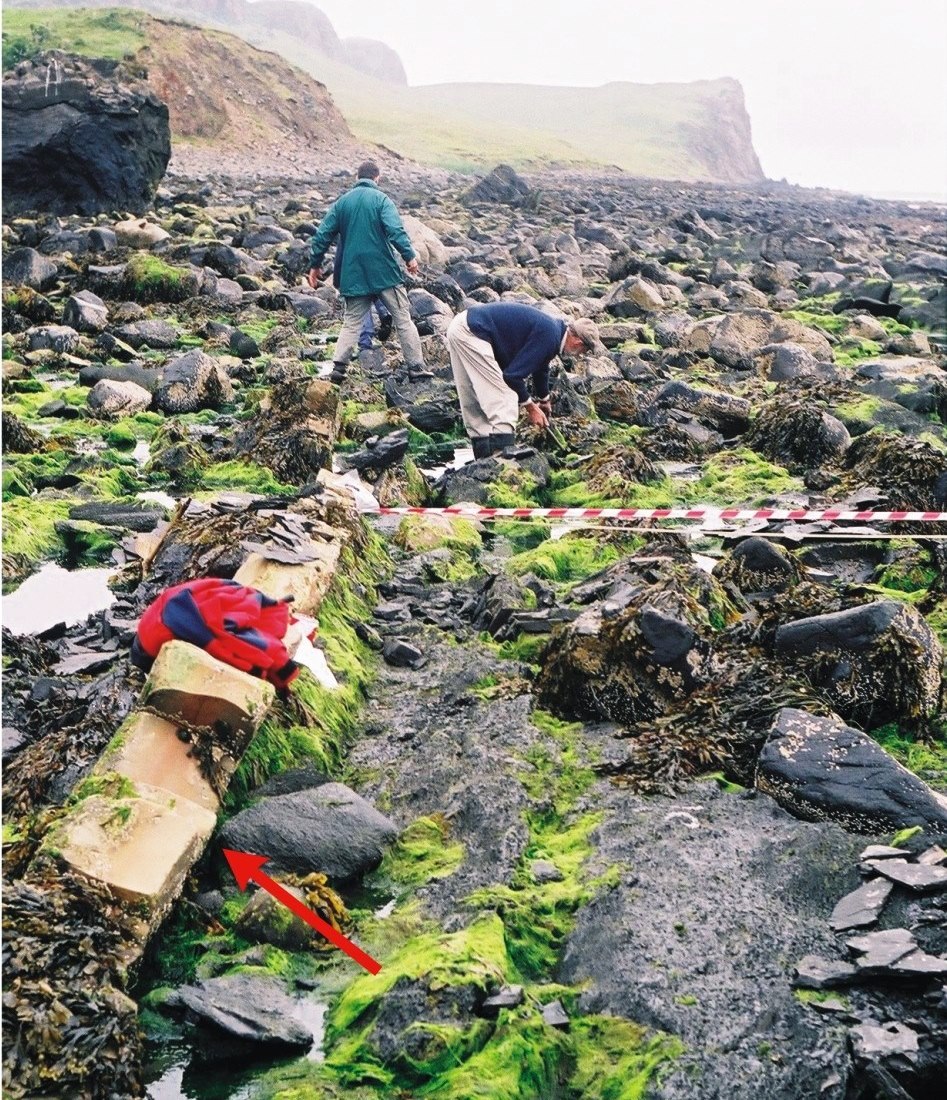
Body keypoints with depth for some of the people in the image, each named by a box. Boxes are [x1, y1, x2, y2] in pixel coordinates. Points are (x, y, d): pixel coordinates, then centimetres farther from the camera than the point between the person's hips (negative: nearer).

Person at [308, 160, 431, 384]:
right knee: (403, 319, 4)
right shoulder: (381, 199, -4)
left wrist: (315, 264, 15)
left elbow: (323, 234, 9)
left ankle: (338, 368, -1)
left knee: (351, 323, 11)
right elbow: (395, 229, -18)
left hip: (353, 275, 4)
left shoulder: (341, 202, 10)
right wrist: (409, 256, -18)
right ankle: (416, 368, 2)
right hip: (384, 271, -4)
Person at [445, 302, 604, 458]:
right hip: (471, 333, -10)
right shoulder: (549, 337, -17)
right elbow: (512, 374, -16)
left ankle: (484, 460, 20)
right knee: (503, 397, -11)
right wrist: (530, 407, -2)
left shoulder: (553, 327, 14)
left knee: (474, 404, 14)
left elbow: (540, 367, 34)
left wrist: (544, 399, 49)